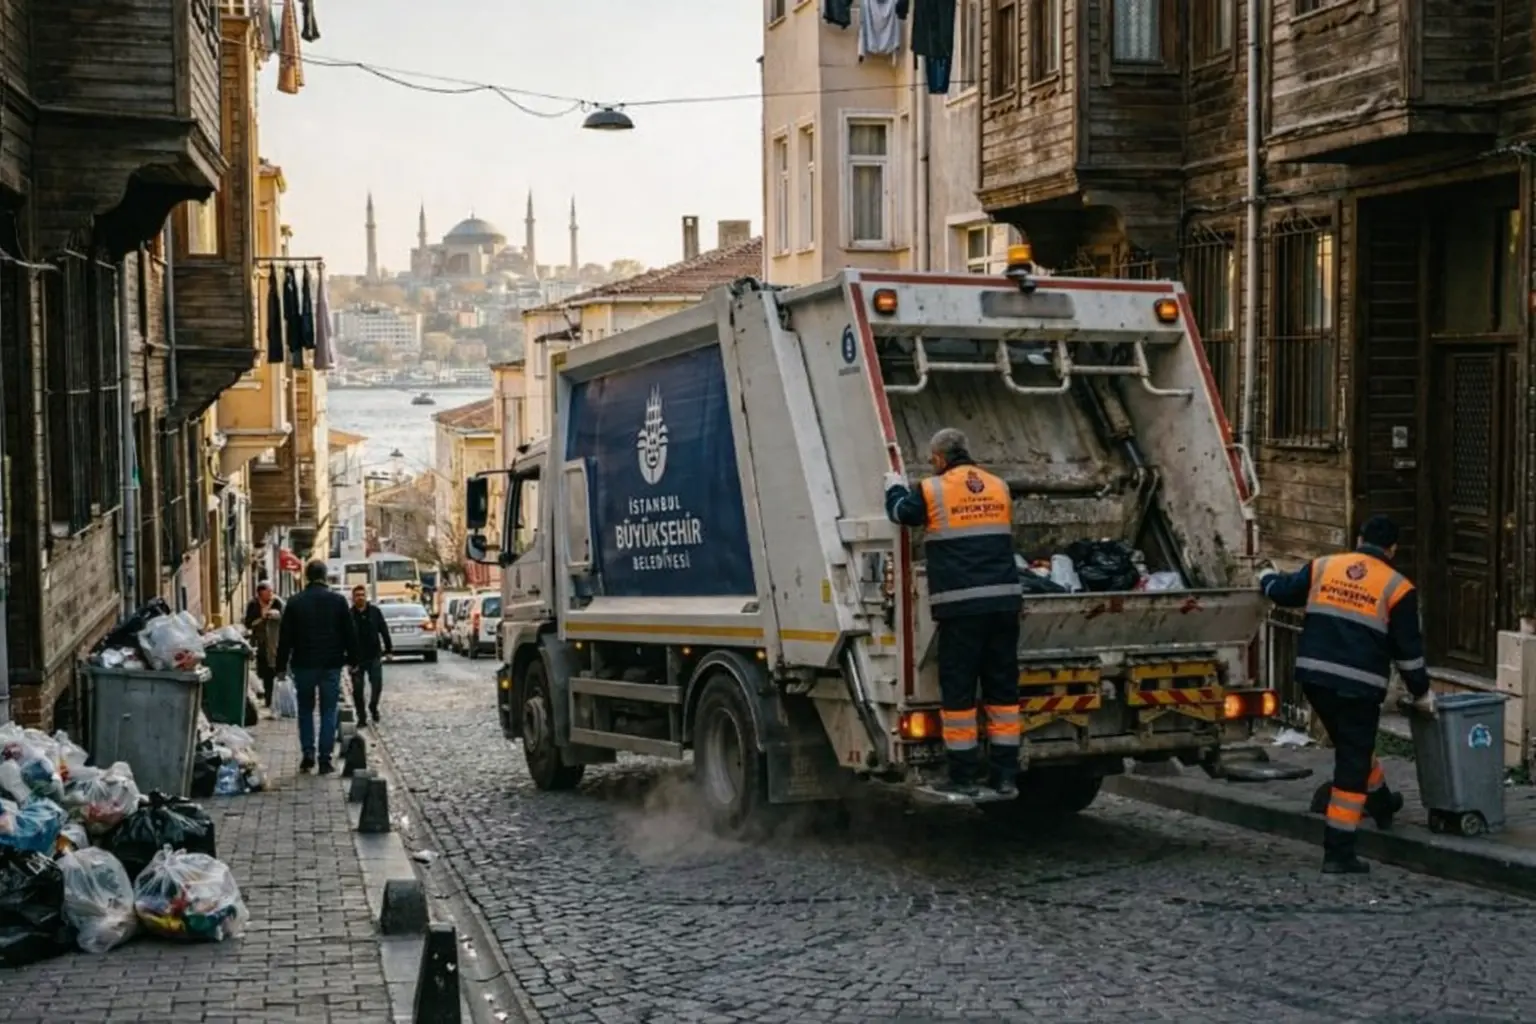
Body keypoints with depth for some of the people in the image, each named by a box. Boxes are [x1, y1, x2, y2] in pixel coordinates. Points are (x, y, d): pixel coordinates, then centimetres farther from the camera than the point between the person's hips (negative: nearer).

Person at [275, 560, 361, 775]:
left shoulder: (295, 602, -2)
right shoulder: (338, 600, -2)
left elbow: (285, 637, 0)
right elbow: (350, 634, 1)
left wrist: (281, 666, 7)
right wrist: (353, 660, 9)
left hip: (303, 665, 0)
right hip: (331, 665, 0)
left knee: (305, 710, 15)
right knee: (328, 712, 4)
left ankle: (308, 754, 7)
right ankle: (325, 759, 1)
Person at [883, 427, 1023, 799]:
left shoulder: (932, 491, -1)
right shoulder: (999, 488, 14)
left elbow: (900, 512, 16)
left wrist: (894, 486, 37)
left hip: (960, 605, -4)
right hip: (1003, 600, 5)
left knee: (959, 691, 2)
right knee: (1002, 687, 9)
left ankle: (965, 775, 3)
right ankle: (1006, 774, 11)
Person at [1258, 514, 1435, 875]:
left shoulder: (1323, 567, 7)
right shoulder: (1397, 587, -2)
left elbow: (1282, 591, 16)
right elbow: (1408, 648, 0)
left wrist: (1267, 576, 39)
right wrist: (1422, 693, 12)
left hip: (1314, 675, 5)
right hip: (1360, 684, -5)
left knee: (1353, 745, 28)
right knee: (1352, 763, 2)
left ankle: (1380, 802, 49)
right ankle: (1338, 852, 2)